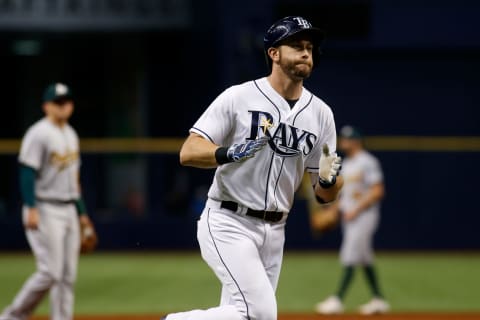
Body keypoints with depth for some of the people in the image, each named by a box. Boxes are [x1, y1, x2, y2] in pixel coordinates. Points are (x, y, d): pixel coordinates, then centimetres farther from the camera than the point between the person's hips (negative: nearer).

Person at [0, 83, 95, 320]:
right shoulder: (39, 134, -10)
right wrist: (31, 209, -23)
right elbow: (27, 173, -16)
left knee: (68, 275, 4)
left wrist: (82, 212, 20)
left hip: (68, 211, 8)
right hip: (45, 211, -8)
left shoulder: (71, 135, 16)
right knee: (50, 272, -13)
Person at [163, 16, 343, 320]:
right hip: (229, 224, -6)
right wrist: (230, 153, -27)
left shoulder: (321, 113, 7)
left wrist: (328, 179, -14)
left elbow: (326, 195, 9)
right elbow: (188, 152, -9)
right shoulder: (239, 97, -6)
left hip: (274, 232, 6)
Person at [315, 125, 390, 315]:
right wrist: (334, 208, 9)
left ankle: (338, 300, -18)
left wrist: (355, 210, -21)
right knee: (364, 259, 11)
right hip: (349, 216, 10)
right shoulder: (346, 164, 16)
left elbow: (377, 191, -17)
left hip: (364, 215, -10)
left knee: (350, 258, -14)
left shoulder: (367, 162, -12)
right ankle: (378, 301, 17)